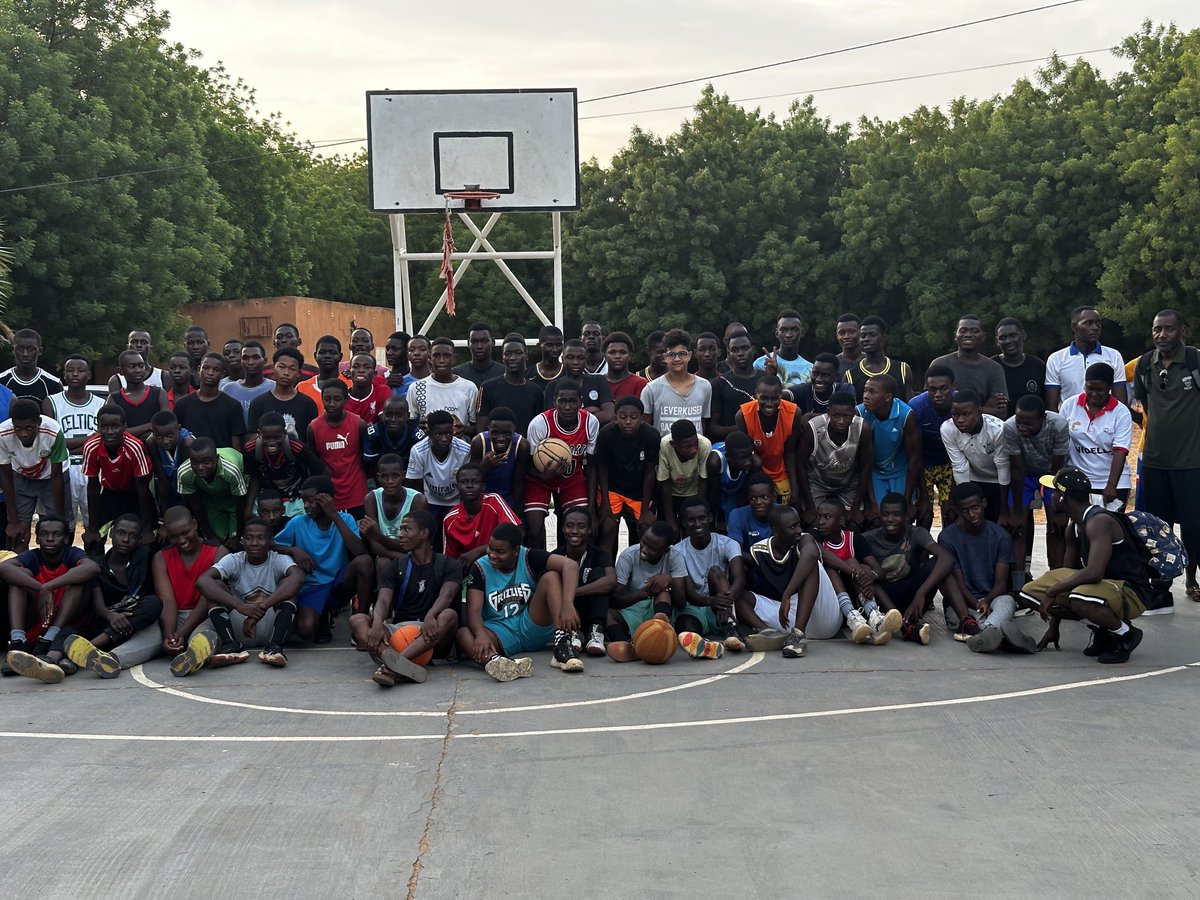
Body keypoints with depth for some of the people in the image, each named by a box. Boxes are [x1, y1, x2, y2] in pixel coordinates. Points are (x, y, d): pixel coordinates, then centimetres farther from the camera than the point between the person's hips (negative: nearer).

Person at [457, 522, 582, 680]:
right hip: (499, 631, 0)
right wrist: (481, 634, -38)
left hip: (532, 627, 0)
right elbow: (474, 611, -14)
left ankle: (562, 646, -37)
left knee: (551, 576, -19)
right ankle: (495, 660, -65)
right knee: (463, 634, -31)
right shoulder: (479, 568, -4)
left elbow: (570, 565, -22)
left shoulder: (529, 558, -7)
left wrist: (567, 605, -39)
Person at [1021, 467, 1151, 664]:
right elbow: (1065, 573, 14)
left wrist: (1053, 591, -24)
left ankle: (1126, 634, -9)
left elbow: (1094, 573, -35)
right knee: (1032, 591, 2)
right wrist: (1053, 626, 15)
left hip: (1130, 592, -9)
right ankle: (1101, 630, 8)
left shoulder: (1099, 522, -23)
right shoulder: (1074, 528, 8)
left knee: (1081, 599, -41)